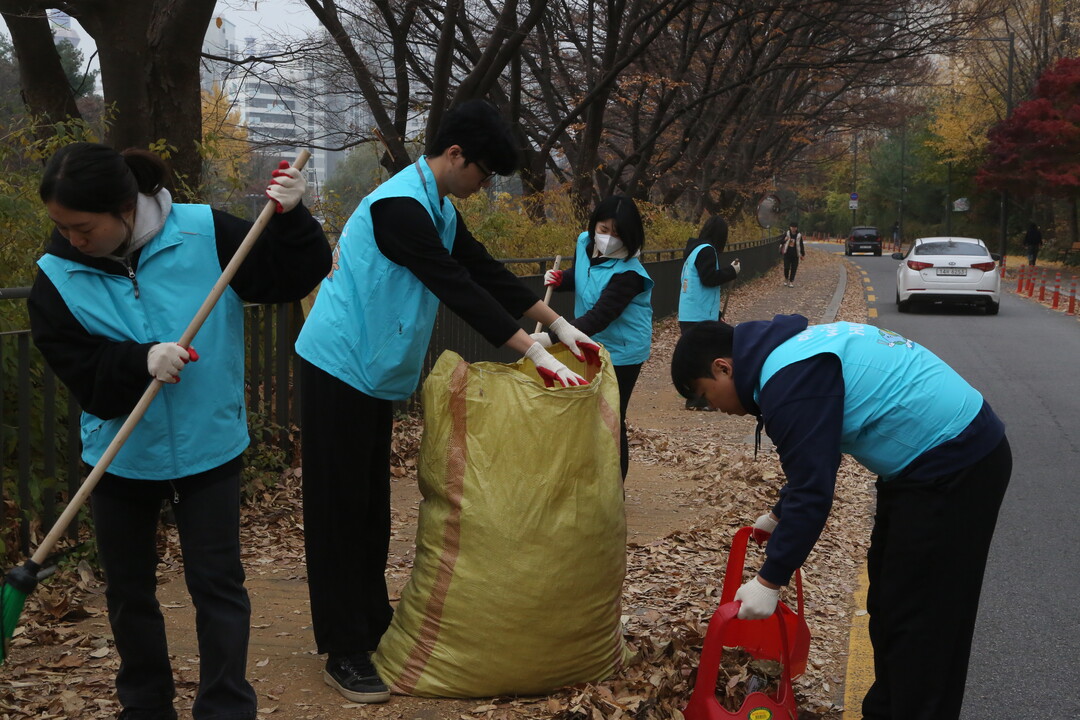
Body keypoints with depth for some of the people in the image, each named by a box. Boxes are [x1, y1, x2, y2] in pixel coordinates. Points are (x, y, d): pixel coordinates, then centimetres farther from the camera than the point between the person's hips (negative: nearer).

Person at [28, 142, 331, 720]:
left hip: (209, 447, -2)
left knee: (217, 582, 4)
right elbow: (80, 371, -16)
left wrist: (291, 219, -24)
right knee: (128, 588, 16)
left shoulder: (205, 233, -15)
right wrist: (141, 362, -32)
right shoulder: (56, 278, -10)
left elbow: (291, 279, -8)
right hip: (120, 452, 3)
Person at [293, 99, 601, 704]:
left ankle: (373, 627, 24)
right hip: (341, 366, -9)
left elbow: (488, 272, 14)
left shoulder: (440, 210, 9)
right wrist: (536, 353, -26)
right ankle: (345, 653, 2)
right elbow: (459, 289, -27)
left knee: (372, 507, 14)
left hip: (376, 374, 9)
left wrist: (560, 325, 11)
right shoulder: (400, 205, -22)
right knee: (340, 511, -4)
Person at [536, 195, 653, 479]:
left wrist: (552, 338, -44)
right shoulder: (585, 243, -4)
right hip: (592, 346, 8)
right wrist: (559, 280, -6)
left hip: (621, 352, -8)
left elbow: (599, 317, -36)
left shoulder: (628, 273, -28)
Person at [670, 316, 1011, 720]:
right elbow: (814, 460, 22)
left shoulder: (789, 379, -22)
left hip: (955, 468, -11)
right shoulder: (791, 347, 10)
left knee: (921, 619, -3)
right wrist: (781, 515, 29)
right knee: (888, 600, 19)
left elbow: (812, 488, -23)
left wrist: (769, 580, -16)